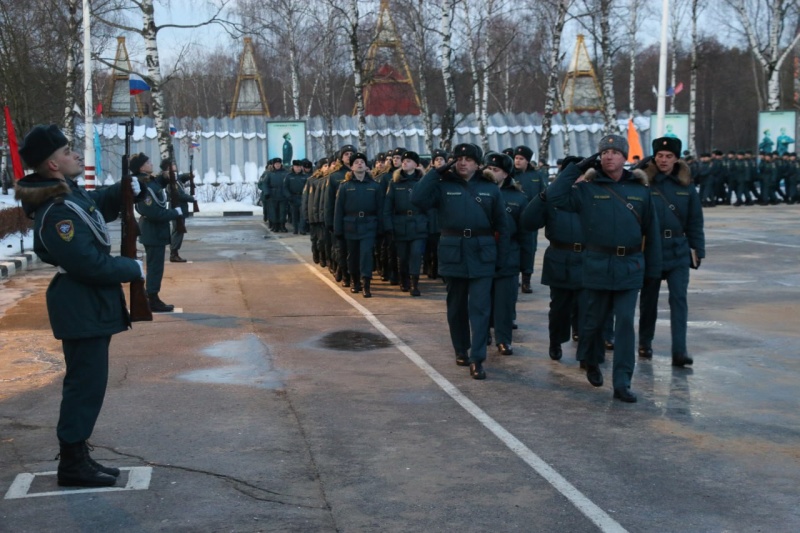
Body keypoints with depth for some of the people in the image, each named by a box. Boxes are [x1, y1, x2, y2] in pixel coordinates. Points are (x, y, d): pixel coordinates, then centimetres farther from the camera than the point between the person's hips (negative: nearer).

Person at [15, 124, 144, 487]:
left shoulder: (71, 194, 8)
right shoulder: (57, 212, -23)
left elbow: (104, 203, 27)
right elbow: (90, 263, -27)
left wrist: (128, 188, 7)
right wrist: (134, 269, -14)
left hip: (89, 303, 10)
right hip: (82, 306, -10)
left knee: (86, 381, 16)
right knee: (87, 383, -4)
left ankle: (77, 455, 25)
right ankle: (72, 464, 6)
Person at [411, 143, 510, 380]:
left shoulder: (490, 188, 6)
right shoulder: (443, 185, 4)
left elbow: (502, 225, 7)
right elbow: (417, 199, -13)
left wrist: (502, 258, 1)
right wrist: (436, 172, -11)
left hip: (482, 254, -1)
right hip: (453, 253, 1)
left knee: (479, 308, -5)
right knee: (456, 306, 12)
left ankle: (477, 360, -4)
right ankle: (461, 350, 28)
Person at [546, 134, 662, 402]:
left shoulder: (640, 190, 4)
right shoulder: (587, 189, 1)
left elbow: (651, 232, 8)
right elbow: (554, 195, -11)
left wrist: (653, 268, 7)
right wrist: (577, 167, -9)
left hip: (630, 267, 0)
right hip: (597, 265, 0)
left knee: (625, 323, -3)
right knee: (594, 319, 12)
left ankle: (622, 383, 1)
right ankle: (592, 363, 39)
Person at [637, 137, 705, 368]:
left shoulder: (686, 186, 2)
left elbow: (695, 222, 6)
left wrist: (697, 250, 4)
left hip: (679, 253, 1)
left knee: (679, 299, -5)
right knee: (648, 299, 12)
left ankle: (679, 351, -5)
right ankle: (645, 344, 28)